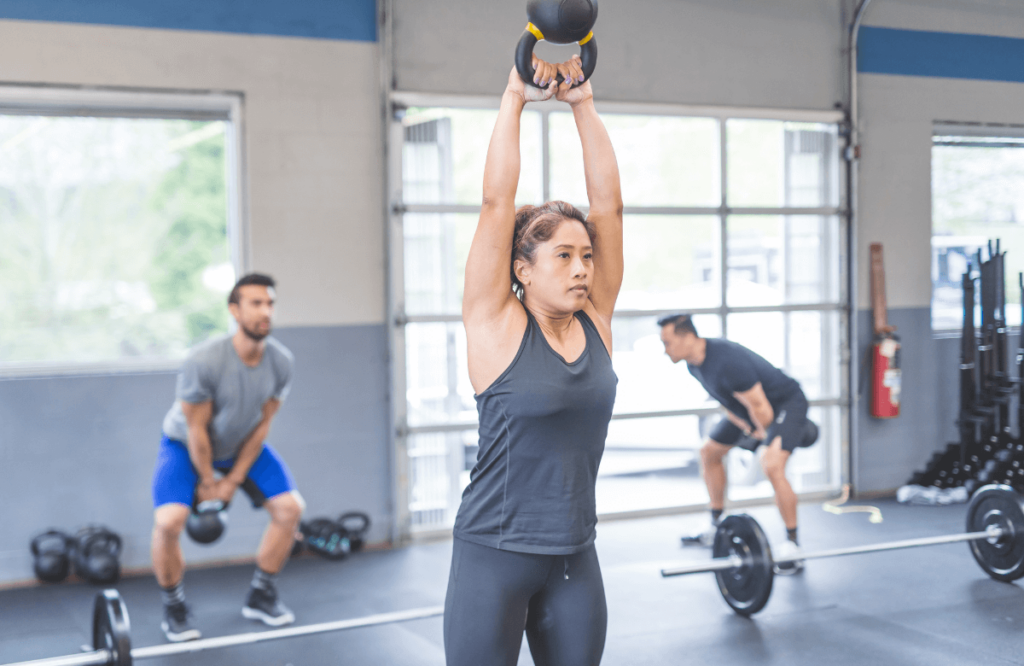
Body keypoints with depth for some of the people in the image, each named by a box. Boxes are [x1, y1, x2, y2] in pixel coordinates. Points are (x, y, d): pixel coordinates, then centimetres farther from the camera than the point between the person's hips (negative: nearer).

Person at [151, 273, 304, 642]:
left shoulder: (280, 361, -21)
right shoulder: (204, 361, -35)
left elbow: (262, 424, -11)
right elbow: (196, 429, -24)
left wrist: (234, 480, -9)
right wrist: (207, 482, -13)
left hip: (242, 445, 5)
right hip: (186, 444, -4)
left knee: (290, 507, -8)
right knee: (168, 522, -25)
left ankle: (261, 596, 11)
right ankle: (174, 608, 1)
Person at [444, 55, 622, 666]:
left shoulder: (595, 321, 3)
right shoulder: (497, 324, -9)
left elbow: (608, 204, 0)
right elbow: (497, 201, -15)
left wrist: (583, 103, -2)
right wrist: (516, 97, -12)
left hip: (575, 559, 5)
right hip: (495, 556, -5)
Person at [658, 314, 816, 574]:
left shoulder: (726, 362, -36)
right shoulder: (694, 363, -6)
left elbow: (760, 408, -28)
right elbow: (726, 401, 9)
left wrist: (763, 434, -9)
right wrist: (749, 430, 2)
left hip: (786, 403, -10)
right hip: (750, 406, 10)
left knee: (772, 465, -30)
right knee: (709, 453, 16)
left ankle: (793, 547, -18)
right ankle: (716, 528, 30)